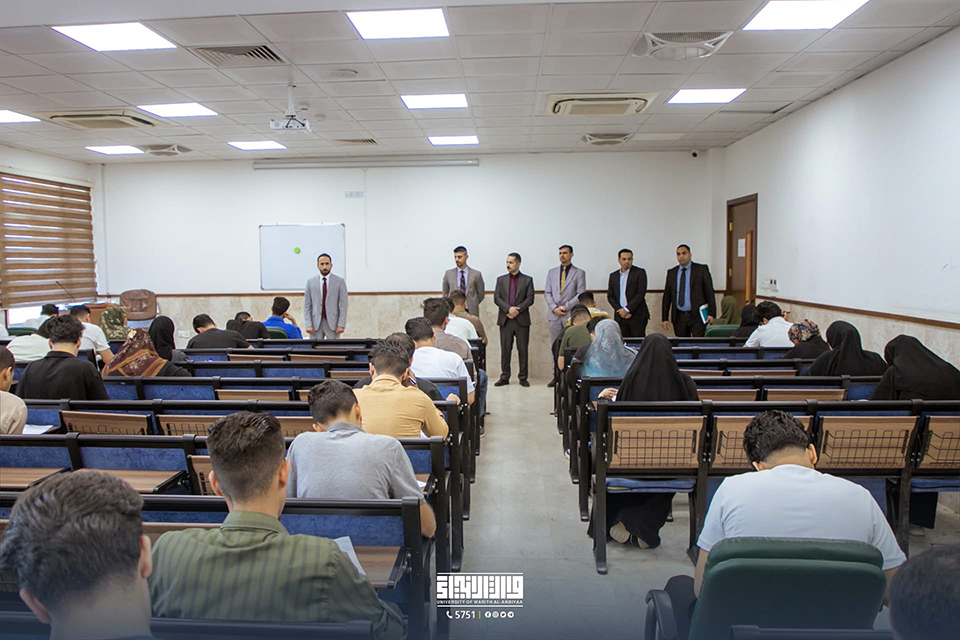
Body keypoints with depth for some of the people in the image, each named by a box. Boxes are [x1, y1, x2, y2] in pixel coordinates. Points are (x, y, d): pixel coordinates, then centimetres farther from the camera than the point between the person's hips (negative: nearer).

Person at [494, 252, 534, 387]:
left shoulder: (527, 280, 7)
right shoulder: (501, 280, 12)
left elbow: (530, 299, -1)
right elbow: (496, 298, 3)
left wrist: (517, 309, -13)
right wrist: (509, 308, -13)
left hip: (522, 320, -1)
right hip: (505, 319, 1)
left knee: (523, 349, 1)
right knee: (505, 349, 3)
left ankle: (523, 378, 9)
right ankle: (504, 377, 10)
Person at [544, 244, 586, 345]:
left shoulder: (579, 273, 5)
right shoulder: (551, 272, 15)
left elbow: (581, 294, -2)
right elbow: (547, 293, 11)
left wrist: (565, 307, -10)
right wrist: (554, 308, -4)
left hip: (571, 315, -3)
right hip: (554, 315, 3)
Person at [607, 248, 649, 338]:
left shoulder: (640, 273, 1)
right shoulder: (613, 276, 14)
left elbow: (641, 294, -7)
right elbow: (610, 296, 11)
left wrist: (627, 309, -11)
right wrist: (620, 310, -5)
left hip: (637, 316, -3)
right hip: (620, 317, 3)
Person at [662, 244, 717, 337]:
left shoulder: (702, 269, 2)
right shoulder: (671, 273, 11)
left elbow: (710, 292, -1)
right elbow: (667, 296, 12)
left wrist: (711, 313, -9)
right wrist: (665, 318, 6)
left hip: (697, 316, -3)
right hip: (679, 317, 3)